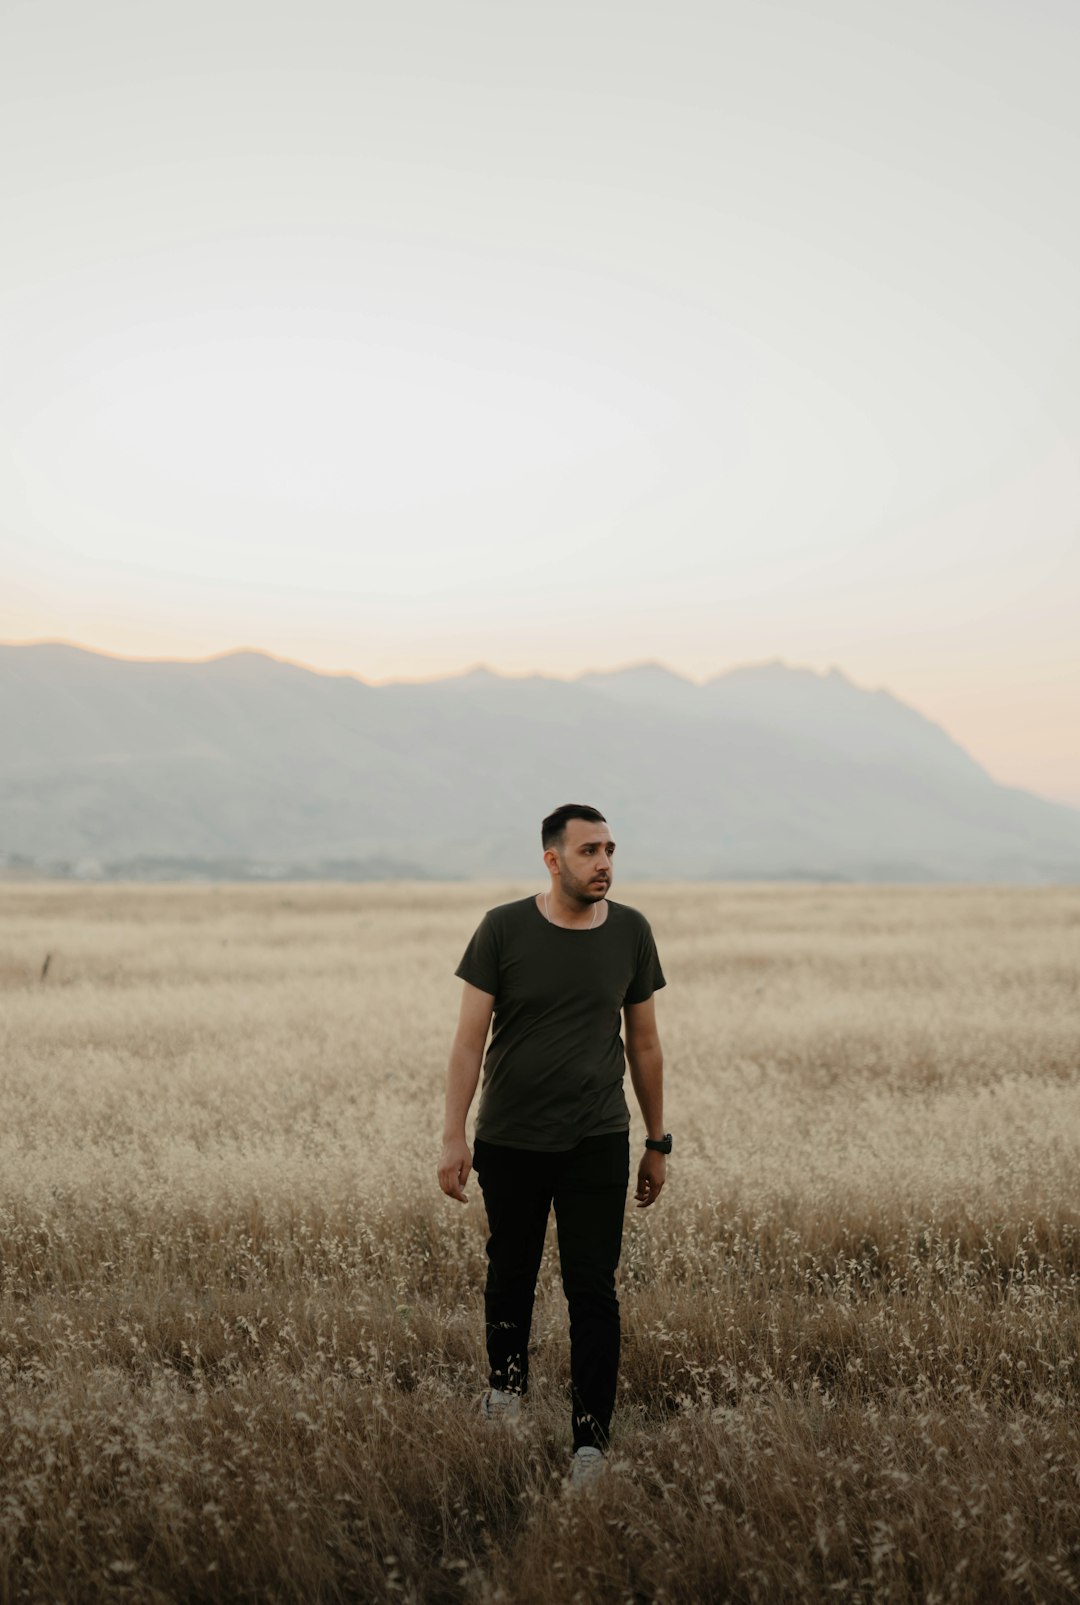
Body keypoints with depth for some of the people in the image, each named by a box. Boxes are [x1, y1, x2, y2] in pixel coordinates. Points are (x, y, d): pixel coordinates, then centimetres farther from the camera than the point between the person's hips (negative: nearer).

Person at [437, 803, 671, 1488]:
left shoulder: (631, 933, 0)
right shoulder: (504, 930, -7)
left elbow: (644, 1042, 8)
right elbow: (471, 1038, -6)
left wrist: (658, 1142, 10)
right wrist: (454, 1137, -11)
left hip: (597, 1144, 0)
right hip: (510, 1143, 0)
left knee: (593, 1291, -4)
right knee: (512, 1273, 16)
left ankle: (591, 1439, 2)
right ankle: (508, 1382, 41)